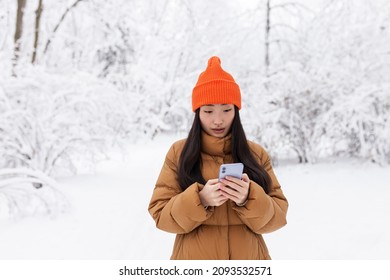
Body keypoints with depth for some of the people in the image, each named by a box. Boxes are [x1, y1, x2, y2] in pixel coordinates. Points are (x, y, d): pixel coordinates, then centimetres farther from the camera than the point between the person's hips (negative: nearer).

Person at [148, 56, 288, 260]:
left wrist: (249, 199, -23)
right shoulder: (179, 152, -5)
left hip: (247, 258, 1)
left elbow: (277, 216, -4)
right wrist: (199, 200, -24)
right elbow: (160, 213, -8)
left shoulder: (256, 154, -2)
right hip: (194, 259, -1)